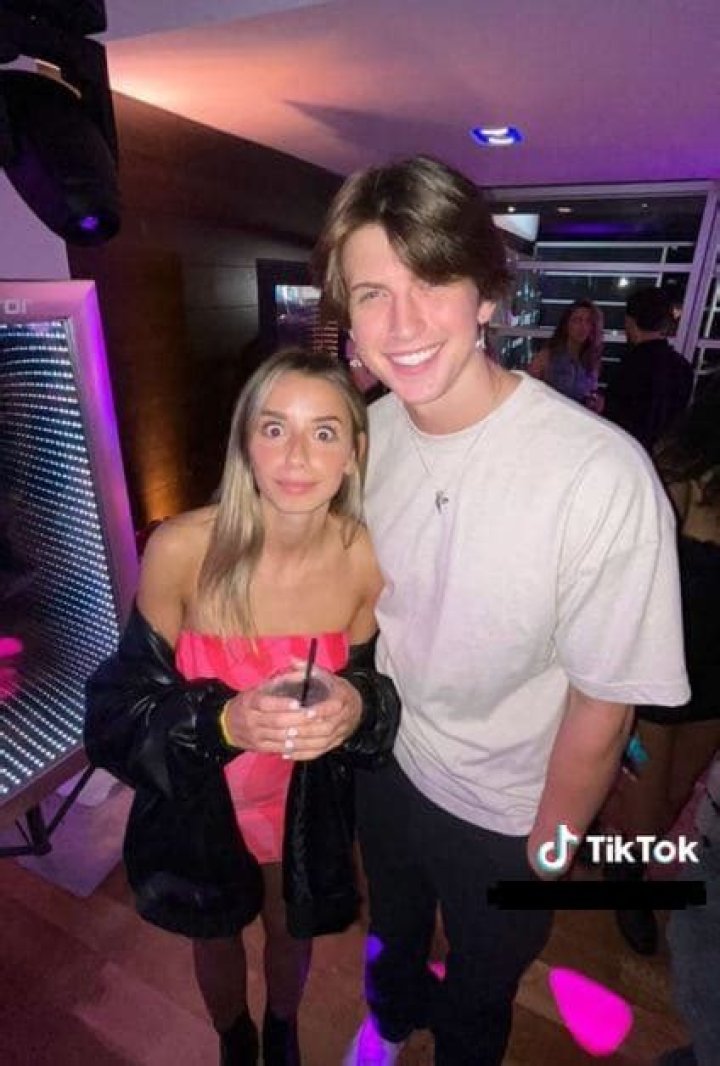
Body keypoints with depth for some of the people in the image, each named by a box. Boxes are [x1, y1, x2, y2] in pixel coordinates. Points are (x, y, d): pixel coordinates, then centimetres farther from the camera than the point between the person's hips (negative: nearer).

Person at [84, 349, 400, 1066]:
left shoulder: (367, 558, -22)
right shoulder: (181, 548, -28)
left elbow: (372, 686, -7)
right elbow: (122, 705, -17)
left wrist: (358, 709, -30)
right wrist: (224, 722, -35)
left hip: (307, 804, 1)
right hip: (197, 802, 0)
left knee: (291, 931, 30)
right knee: (215, 936, 30)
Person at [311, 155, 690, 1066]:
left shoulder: (601, 476, -34)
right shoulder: (369, 431, -15)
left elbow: (603, 704, -22)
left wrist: (545, 854, -8)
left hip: (503, 814, -4)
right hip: (386, 763, 5)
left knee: (480, 990, 30)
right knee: (391, 926, 36)